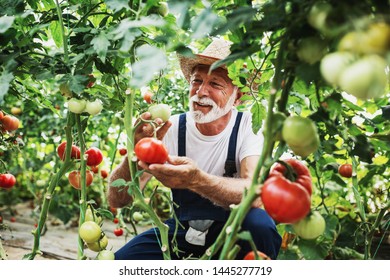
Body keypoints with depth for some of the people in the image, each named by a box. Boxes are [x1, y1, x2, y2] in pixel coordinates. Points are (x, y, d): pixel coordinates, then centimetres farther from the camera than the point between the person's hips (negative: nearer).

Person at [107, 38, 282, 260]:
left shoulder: (249, 126, -17)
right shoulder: (172, 129, -13)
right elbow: (117, 200, -19)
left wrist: (196, 180, -52)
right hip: (184, 230, 2)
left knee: (259, 223, -34)